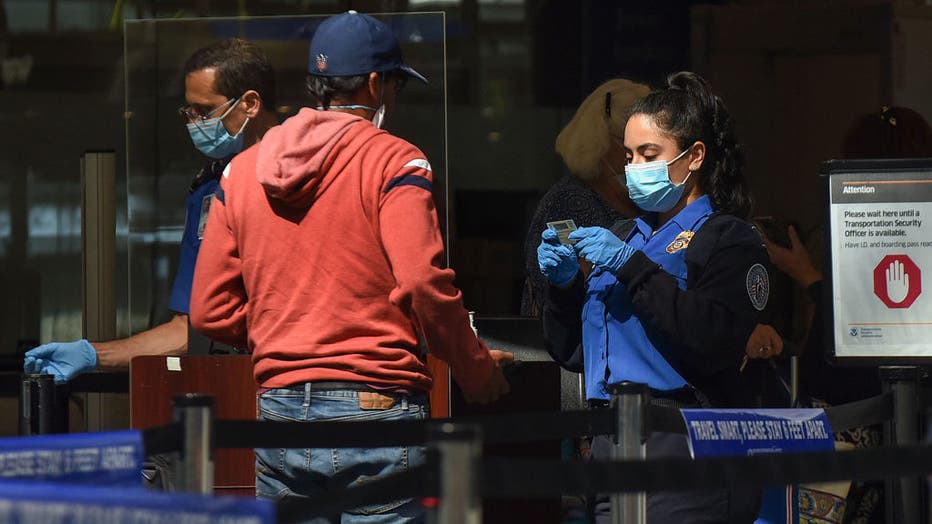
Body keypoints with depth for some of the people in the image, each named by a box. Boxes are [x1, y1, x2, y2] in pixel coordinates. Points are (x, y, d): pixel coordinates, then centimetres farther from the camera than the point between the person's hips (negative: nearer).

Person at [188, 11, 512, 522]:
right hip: (376, 404, -5)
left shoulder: (242, 171, 11)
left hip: (278, 407, 5)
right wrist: (477, 371, -2)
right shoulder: (393, 161, -4)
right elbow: (425, 283, -16)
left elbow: (210, 312, 10)